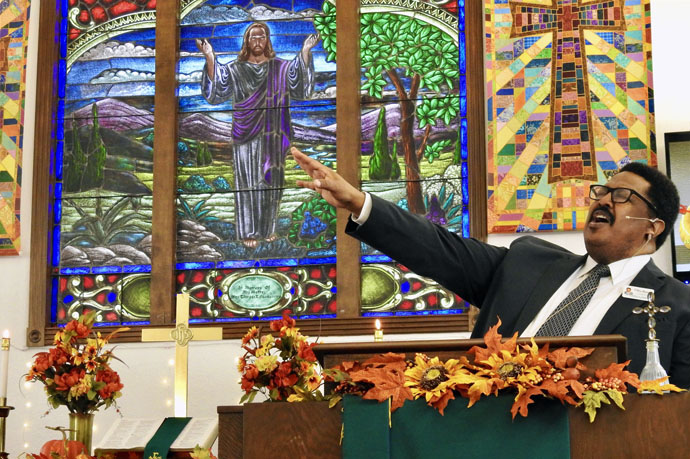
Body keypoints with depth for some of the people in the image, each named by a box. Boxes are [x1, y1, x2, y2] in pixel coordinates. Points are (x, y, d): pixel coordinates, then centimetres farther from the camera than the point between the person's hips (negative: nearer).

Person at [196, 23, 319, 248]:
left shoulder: (280, 68, 7)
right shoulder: (235, 69, 4)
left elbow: (301, 85, -7)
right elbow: (215, 89, -8)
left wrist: (305, 53, -14)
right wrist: (210, 57, -17)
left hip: (272, 135, 2)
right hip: (246, 134, -2)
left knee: (271, 181, 6)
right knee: (248, 182, -2)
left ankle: (268, 228, 19)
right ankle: (248, 232, 4)